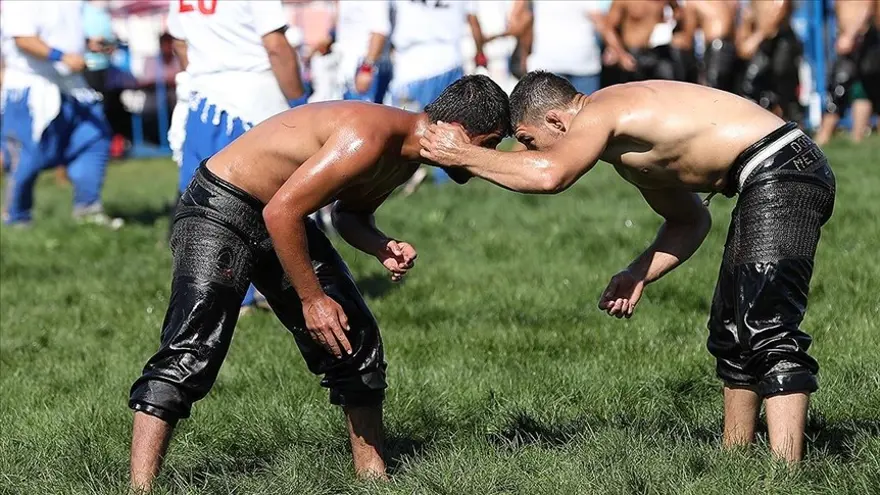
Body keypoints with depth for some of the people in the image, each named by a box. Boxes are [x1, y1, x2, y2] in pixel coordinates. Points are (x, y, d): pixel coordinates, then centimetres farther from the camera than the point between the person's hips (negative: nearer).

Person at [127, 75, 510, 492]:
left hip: (283, 219, 10)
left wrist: (381, 248, -6)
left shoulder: (406, 153, 1)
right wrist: (311, 299, -22)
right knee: (189, 356, -20)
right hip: (219, 213, -10)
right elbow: (281, 211, -29)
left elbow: (350, 213, 16)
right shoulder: (368, 139, -30)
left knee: (356, 341, 9)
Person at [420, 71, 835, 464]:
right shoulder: (623, 142, 19)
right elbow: (689, 219, 25)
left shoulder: (598, 111, -11)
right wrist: (638, 276, 12)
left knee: (767, 331, -18)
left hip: (780, 172, -11)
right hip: (770, 182, 11)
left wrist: (464, 156, -18)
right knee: (731, 330, 19)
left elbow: (548, 174, -31)